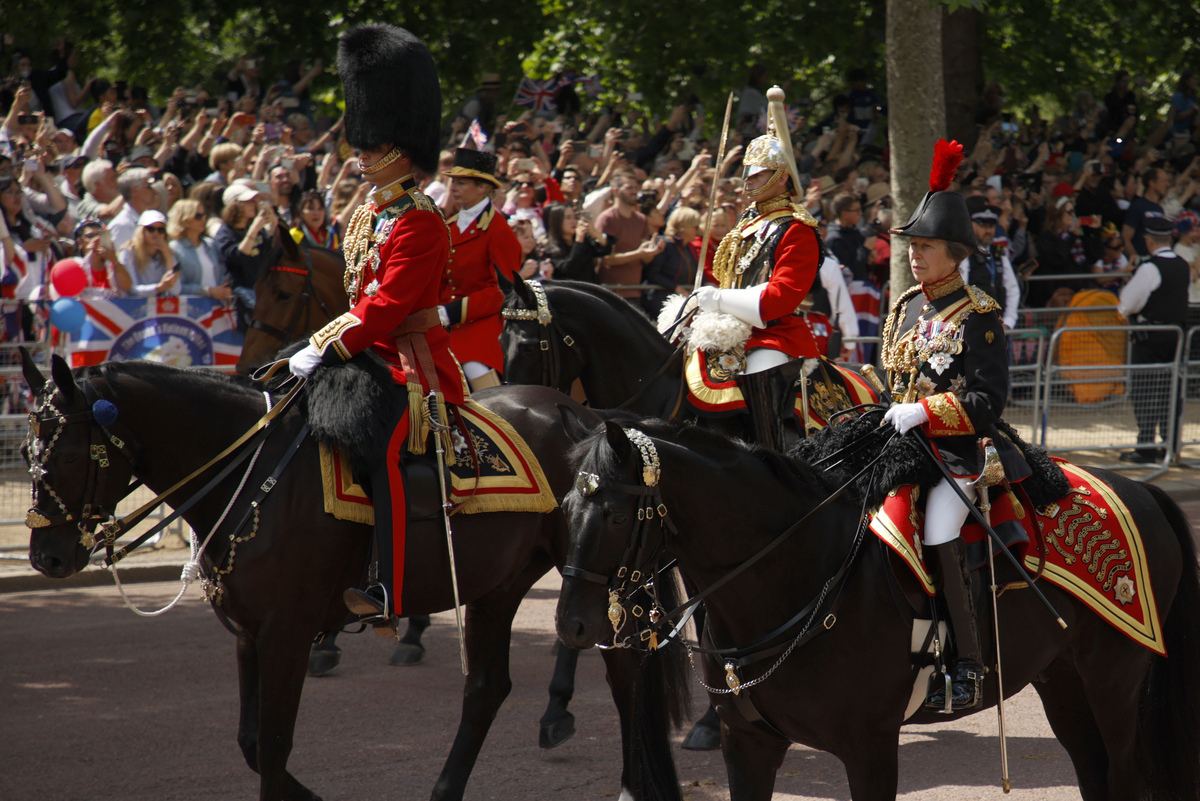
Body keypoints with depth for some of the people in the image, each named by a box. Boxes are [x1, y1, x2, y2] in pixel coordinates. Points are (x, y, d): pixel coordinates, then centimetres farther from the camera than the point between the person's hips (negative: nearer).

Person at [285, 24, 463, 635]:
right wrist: (319, 345, 11)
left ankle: (385, 592, -31)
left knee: (378, 444, -28)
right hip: (374, 354, 10)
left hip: (413, 366, -10)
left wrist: (329, 351, -23)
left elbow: (389, 305, -22)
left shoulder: (418, 222, -15)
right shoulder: (371, 212, 15)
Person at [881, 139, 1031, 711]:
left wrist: (924, 412, -20)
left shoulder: (978, 315, -7)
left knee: (938, 536, -23)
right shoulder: (905, 308, 15)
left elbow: (987, 400, -12)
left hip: (959, 449, -7)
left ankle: (969, 666, -16)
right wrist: (888, 417, 6)